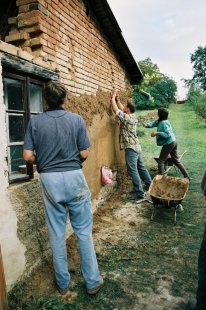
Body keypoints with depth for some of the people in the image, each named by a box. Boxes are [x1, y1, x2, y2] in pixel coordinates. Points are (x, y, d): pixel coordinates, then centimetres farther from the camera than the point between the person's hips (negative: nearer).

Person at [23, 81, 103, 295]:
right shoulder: (76, 119, -4)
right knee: (84, 231, 10)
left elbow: (28, 156, -5)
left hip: (49, 180, 1)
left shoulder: (35, 122, -2)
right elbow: (84, 154, -5)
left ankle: (63, 283, 28)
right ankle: (92, 281, 22)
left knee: (56, 233, 13)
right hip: (74, 177, -1)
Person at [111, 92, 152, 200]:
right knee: (141, 167, 20)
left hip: (131, 148, -9)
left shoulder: (126, 118, -16)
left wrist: (113, 98, 1)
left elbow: (116, 110, -12)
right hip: (136, 146, 9)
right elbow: (121, 109, 22)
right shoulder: (132, 116, 8)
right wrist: (117, 100, 21)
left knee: (133, 170, -5)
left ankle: (139, 193, -1)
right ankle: (149, 185, 32)